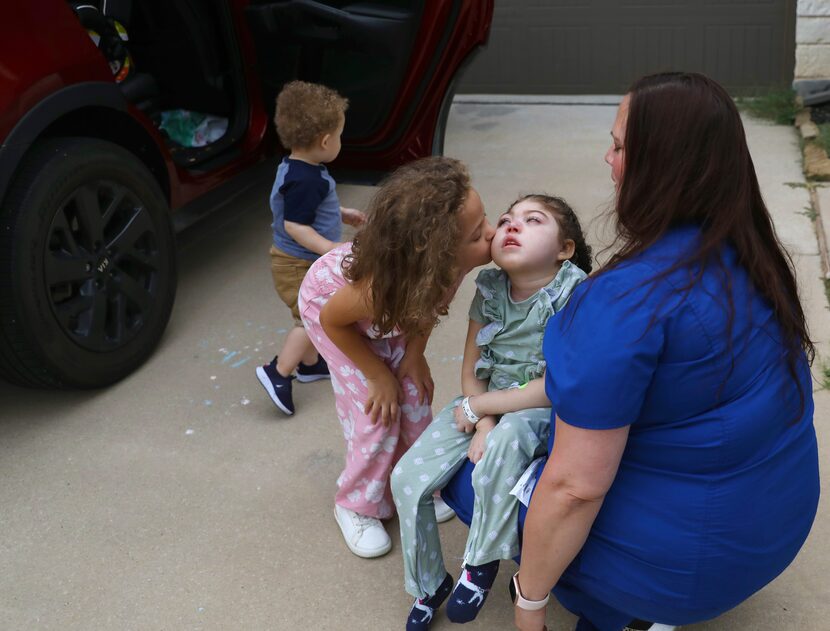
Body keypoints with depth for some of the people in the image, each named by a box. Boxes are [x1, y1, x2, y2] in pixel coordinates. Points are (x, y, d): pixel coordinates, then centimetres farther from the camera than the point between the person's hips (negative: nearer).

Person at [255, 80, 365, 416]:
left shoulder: (297, 169, 3)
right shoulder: (305, 181, -29)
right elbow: (295, 225, -31)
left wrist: (343, 213, 22)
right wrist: (332, 249, -35)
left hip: (305, 263, 11)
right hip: (297, 266, -11)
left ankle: (309, 363, 39)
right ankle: (278, 373, 1)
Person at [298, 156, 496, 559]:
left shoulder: (453, 262, -34)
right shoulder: (378, 286, -47)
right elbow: (333, 320, -23)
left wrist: (414, 354, -12)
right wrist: (378, 375, -14)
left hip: (391, 306, 5)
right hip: (329, 303, -4)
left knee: (414, 397, 6)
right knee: (377, 411, -5)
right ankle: (357, 506, 20)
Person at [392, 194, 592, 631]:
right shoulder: (490, 288, -6)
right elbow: (470, 369, 1)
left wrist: (478, 407, -16)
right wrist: (482, 424, -17)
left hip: (544, 412, -5)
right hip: (485, 404, 5)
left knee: (506, 438, -39)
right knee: (407, 479, -11)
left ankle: (482, 562, -11)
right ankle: (428, 584, 17)